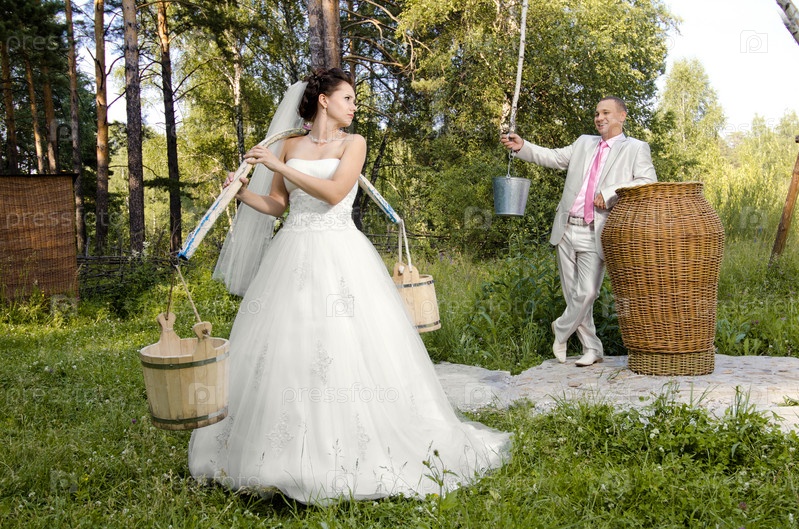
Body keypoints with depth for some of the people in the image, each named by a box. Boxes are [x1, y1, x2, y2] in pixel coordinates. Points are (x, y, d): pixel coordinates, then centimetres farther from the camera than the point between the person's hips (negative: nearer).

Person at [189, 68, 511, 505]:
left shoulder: (353, 143, 3)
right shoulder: (290, 146, 12)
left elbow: (334, 192, -12)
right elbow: (277, 205, 14)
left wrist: (280, 166, -11)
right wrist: (244, 193, -3)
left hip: (340, 256, -3)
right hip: (294, 256, 3)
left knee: (348, 348, -8)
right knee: (283, 350, 3)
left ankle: (351, 449, 6)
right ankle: (285, 454, 18)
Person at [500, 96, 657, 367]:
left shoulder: (636, 148, 5)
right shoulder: (584, 143, 19)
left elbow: (647, 182, -7)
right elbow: (552, 157, 17)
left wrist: (610, 194, -16)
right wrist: (522, 147, 3)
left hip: (595, 234, -4)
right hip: (567, 229, 5)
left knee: (586, 293, -11)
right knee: (572, 293, 7)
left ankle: (560, 330, 17)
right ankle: (591, 349, 20)